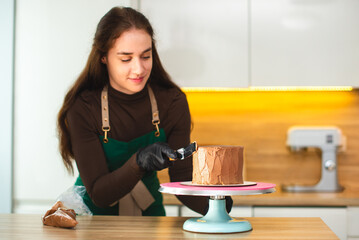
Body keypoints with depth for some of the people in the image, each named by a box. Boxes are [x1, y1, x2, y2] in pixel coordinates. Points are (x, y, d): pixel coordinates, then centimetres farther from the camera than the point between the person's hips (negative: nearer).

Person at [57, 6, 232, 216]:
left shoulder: (173, 102, -12)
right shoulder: (83, 108, -20)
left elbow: (182, 179, -11)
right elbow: (98, 194, -21)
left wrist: (212, 204, -31)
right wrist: (138, 161, -38)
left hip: (148, 209, 3)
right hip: (95, 214, -2)